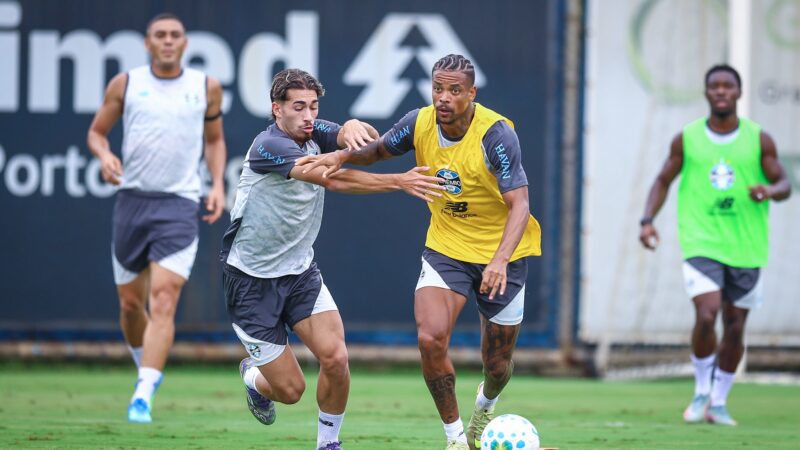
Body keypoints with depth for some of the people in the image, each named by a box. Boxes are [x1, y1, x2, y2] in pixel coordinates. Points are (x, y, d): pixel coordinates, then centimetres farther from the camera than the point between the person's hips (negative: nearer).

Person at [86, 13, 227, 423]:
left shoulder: (206, 88, 7)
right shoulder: (125, 84, 5)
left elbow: (214, 139, 20)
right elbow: (96, 131, 13)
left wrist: (217, 185, 6)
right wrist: (104, 155, -9)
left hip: (179, 204, -2)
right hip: (132, 200, 2)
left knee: (163, 300, -16)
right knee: (131, 303, 8)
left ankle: (143, 395, -22)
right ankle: (146, 367, 36)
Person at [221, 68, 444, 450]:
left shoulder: (315, 133, 0)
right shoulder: (268, 146, -22)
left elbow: (350, 137, -20)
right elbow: (332, 179, -33)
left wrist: (353, 128, -45)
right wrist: (400, 182, -39)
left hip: (300, 271, 6)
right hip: (252, 279, -6)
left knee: (335, 358, -15)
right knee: (290, 390, -2)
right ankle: (253, 377, 35)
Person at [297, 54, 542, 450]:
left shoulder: (496, 134, -24)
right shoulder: (420, 123, -9)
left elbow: (519, 203, -28)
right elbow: (379, 149, 12)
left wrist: (500, 260, -43)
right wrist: (342, 156, -9)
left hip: (501, 253, -3)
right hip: (446, 248, 3)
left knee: (497, 365, 8)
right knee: (430, 339, -21)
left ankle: (484, 408, 46)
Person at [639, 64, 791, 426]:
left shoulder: (759, 140, 3)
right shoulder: (686, 139, 3)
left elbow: (784, 184, 5)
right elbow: (663, 181, 12)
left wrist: (771, 191, -19)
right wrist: (648, 219, -3)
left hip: (746, 247, 2)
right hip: (701, 243, -2)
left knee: (735, 327, 6)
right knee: (706, 314, -19)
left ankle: (718, 403, 22)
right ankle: (701, 392, 3)